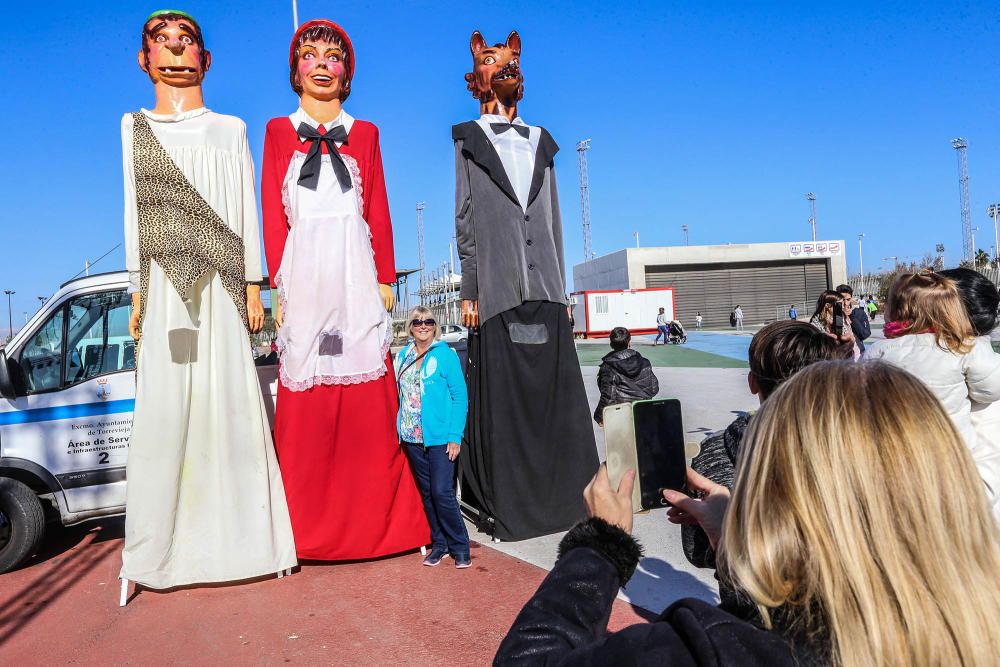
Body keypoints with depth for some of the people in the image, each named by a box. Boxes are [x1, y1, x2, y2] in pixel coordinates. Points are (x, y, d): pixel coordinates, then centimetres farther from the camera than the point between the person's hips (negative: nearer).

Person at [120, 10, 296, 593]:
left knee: (230, 402, -4)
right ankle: (157, 545, 4)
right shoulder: (135, 128, 17)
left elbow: (244, 210, 8)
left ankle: (242, 536, 4)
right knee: (163, 407, -3)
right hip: (166, 284, 1)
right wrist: (137, 289, 2)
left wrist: (252, 284, -1)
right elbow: (134, 208, 12)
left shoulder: (230, 129, 14)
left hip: (219, 283, -1)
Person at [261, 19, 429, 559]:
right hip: (304, 271, 0)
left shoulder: (364, 133, 17)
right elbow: (272, 215, 7)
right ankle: (308, 529, 8)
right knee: (305, 405, -2)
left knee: (368, 403, -2)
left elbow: (378, 211, 10)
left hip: (356, 272, 1)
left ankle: (375, 521, 8)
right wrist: (279, 284, -4)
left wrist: (385, 279, 0)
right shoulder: (278, 131, 16)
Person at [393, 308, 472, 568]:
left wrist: (455, 436, -13)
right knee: (426, 492, 12)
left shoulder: (446, 355, -5)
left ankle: (460, 547, 10)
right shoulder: (402, 357, 9)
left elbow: (460, 397, -7)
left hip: (439, 437, -5)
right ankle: (439, 543, 26)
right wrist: (399, 429, 5)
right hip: (412, 438, 5)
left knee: (442, 493, -7)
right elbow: (399, 395, 14)